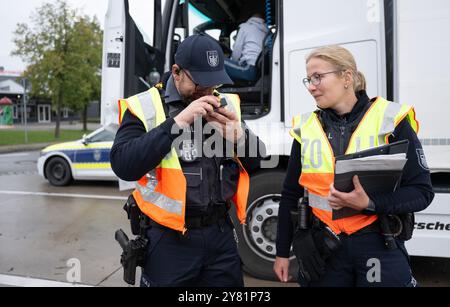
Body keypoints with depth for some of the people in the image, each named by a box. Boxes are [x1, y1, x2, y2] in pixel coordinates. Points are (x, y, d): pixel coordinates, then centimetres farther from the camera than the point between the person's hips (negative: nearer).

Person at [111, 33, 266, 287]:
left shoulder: (227, 105, 6)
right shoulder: (145, 108, -7)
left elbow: (257, 161, 9)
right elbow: (124, 166, -20)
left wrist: (239, 136, -12)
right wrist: (177, 121, -24)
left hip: (221, 232, 4)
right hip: (170, 238, -4)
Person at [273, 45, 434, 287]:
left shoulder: (390, 120, -8)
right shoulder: (305, 128, 1)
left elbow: (421, 191, -7)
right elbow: (290, 194, 6)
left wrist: (369, 204, -25)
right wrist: (282, 252, 9)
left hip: (379, 246, -2)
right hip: (322, 248, 3)